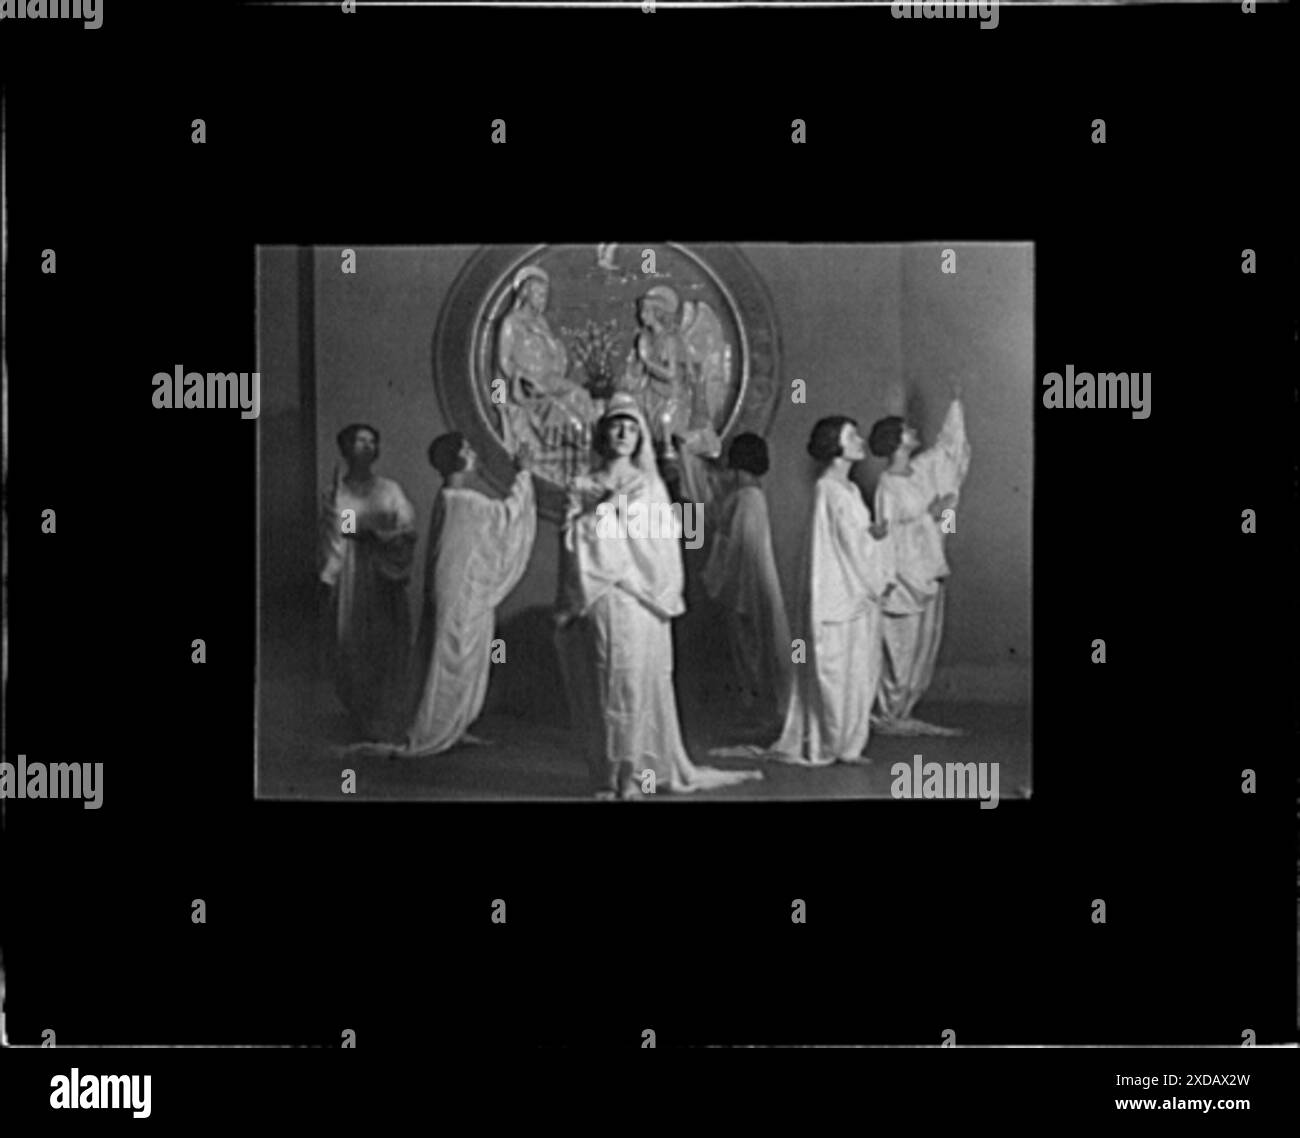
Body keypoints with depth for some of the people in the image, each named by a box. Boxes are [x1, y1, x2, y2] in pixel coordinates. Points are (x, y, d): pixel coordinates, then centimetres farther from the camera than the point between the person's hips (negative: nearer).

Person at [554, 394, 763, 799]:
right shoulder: (583, 489, 11)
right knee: (607, 680, -6)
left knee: (645, 680, -4)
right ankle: (611, 774, -2)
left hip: (644, 599, 1)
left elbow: (666, 541, 7)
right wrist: (606, 507, -6)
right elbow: (576, 542, 0)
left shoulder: (651, 485, 14)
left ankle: (644, 768, 0)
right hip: (602, 599, -1)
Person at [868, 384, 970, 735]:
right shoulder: (887, 486, -14)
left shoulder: (921, 469, 7)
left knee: (923, 649, 10)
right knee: (900, 650, -3)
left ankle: (900, 715, 17)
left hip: (928, 574, 8)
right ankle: (887, 716, 7)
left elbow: (948, 446, 21)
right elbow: (887, 533, -18)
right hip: (904, 575, -8)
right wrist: (929, 515, -17)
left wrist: (956, 404, 18)